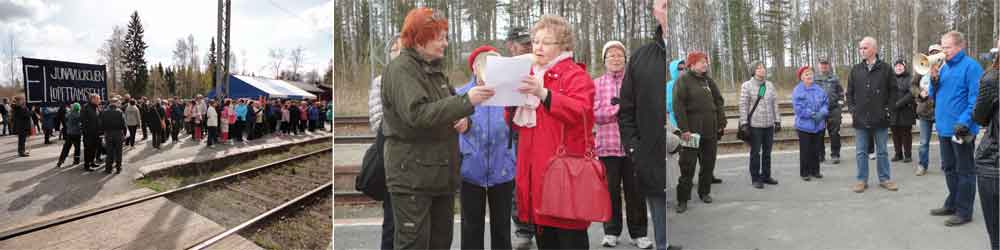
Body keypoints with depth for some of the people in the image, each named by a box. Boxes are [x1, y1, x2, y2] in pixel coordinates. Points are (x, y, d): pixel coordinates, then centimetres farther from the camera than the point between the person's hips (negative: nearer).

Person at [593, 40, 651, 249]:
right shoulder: (597, 84, 6)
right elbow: (595, 114, -3)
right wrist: (620, 108, -11)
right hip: (607, 145, 0)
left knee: (635, 191, 5)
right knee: (611, 190, 7)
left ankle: (638, 233, 16)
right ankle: (611, 231, 20)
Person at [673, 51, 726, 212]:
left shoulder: (709, 81, 14)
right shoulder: (683, 80, -5)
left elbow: (719, 102, 16)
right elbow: (678, 105, -13)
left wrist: (721, 123, 7)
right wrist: (684, 129, -19)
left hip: (711, 130, 6)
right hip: (692, 130, -6)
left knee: (708, 163, 12)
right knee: (688, 165, -5)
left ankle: (705, 192, 27)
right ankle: (683, 199, 0)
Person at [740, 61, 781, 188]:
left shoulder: (770, 85, 10)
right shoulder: (747, 86, -5)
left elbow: (775, 104, 12)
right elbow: (743, 105, -7)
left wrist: (777, 120, 9)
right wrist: (744, 123, -12)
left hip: (769, 124, 5)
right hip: (755, 125, -5)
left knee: (767, 152, 12)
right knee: (755, 153, 1)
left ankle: (766, 175, 23)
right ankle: (755, 178, 8)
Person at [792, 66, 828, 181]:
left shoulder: (818, 89, 6)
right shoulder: (797, 90, -9)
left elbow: (825, 103, 6)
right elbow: (798, 108, -15)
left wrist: (822, 113, -13)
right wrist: (812, 114, -20)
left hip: (818, 125, 4)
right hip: (804, 125, -4)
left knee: (816, 149, 12)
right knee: (805, 150, 2)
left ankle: (815, 170, 23)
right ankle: (804, 173, 11)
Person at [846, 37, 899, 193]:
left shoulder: (885, 68, -1)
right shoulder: (856, 70, 5)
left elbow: (893, 90, 4)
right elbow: (849, 92, 11)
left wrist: (888, 108, -3)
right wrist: (851, 108, 1)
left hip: (880, 118, -2)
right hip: (861, 118, 2)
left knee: (882, 151, 9)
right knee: (861, 152, 7)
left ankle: (884, 179, 19)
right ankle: (862, 180, 14)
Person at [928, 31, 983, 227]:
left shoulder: (970, 66, -11)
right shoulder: (944, 67, 12)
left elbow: (975, 98, -17)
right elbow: (934, 95, 15)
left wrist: (964, 122, -24)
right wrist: (934, 79, -2)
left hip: (961, 129, -8)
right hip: (944, 128, 8)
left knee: (964, 171, 2)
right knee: (949, 168, 17)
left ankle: (964, 212, 8)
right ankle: (952, 204, 30)